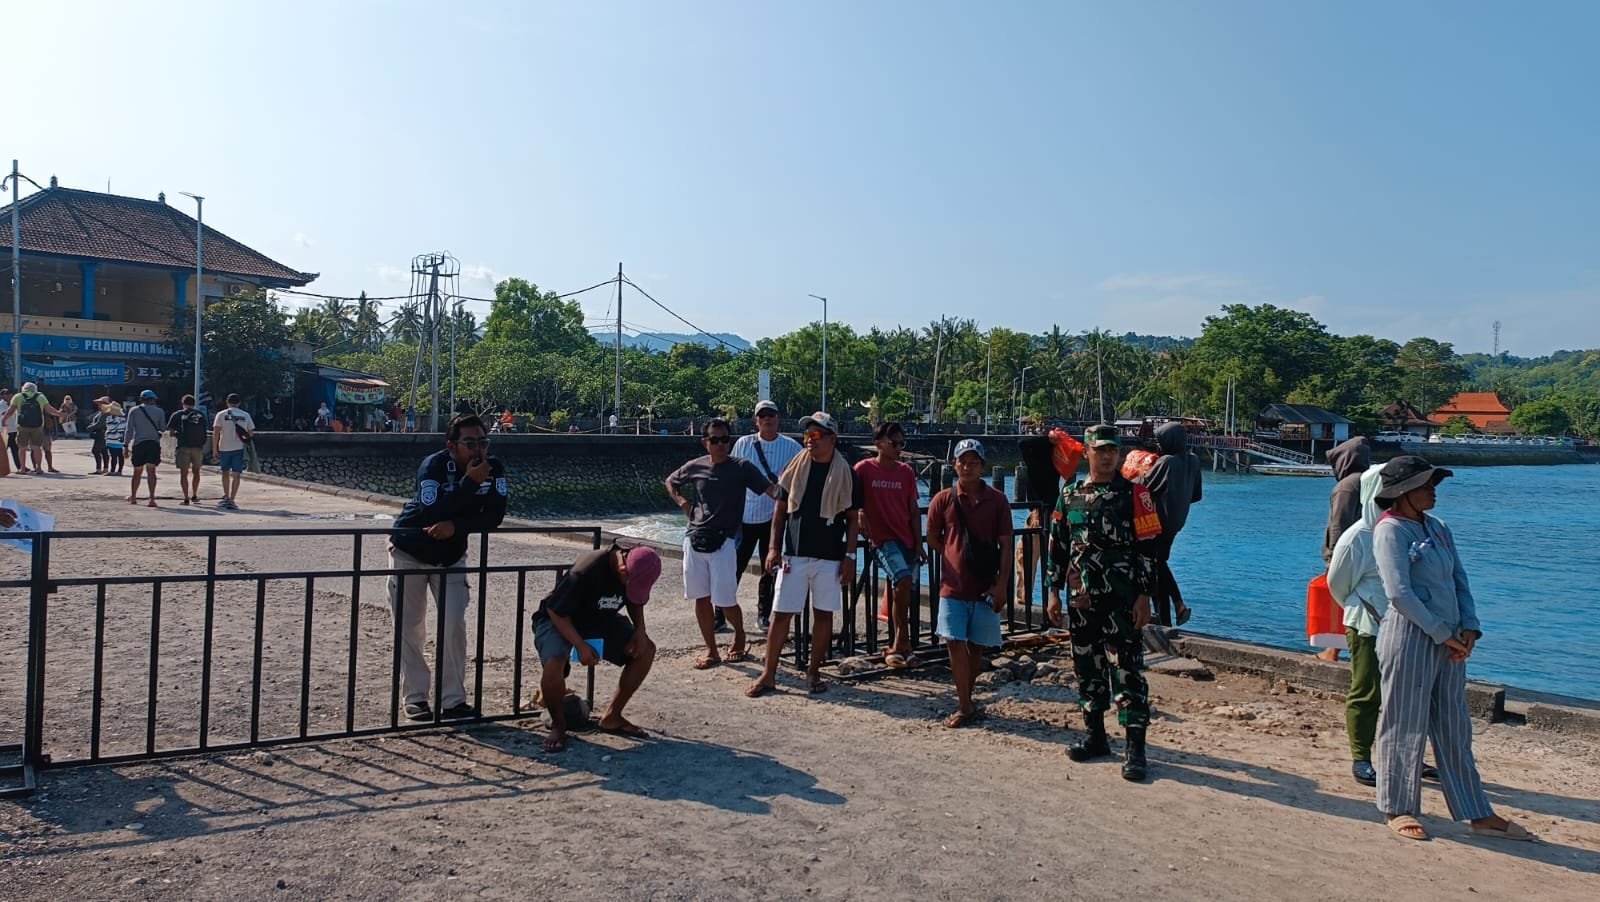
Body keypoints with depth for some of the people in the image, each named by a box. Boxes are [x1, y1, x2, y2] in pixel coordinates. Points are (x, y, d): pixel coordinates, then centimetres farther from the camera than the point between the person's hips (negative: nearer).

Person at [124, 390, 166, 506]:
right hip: (154, 443, -1)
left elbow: (129, 430, 1)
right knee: (151, 470, -7)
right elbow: (163, 429, 6)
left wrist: (126, 445, 4)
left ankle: (133, 497, 27)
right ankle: (152, 498, -19)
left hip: (138, 444, 1)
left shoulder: (134, 411, 4)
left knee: (137, 471, 14)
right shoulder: (159, 411, 2)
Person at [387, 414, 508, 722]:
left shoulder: (494, 469, -15)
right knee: (410, 630, 2)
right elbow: (431, 514, -38)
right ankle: (415, 698, 14)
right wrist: (469, 482, -40)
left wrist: (455, 526, -30)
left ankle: (453, 701, 6)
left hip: (451, 556, 3)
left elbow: (494, 517, -18)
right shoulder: (434, 466, -27)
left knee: (454, 627, -3)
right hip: (409, 552, -3)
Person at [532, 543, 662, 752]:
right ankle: (558, 726, -6)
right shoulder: (586, 571, -36)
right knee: (553, 666, -35)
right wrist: (581, 646, -27)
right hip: (558, 620, -6)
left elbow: (635, 602, 5)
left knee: (645, 650, -7)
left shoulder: (636, 571, -16)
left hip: (599, 620, 7)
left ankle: (611, 717, 7)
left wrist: (640, 629, -13)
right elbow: (555, 611, -26)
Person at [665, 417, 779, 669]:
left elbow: (771, 489, -10)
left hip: (722, 541, -3)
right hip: (695, 540, 4)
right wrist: (682, 502, 10)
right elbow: (670, 482, 25)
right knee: (701, 598, 7)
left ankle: (739, 635, 28)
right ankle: (711, 650, 20)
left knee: (725, 601, -2)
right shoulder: (695, 466, 7)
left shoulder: (742, 468, -2)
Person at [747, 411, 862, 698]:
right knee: (781, 613, 1)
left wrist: (849, 556, -4)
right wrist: (774, 547, -1)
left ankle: (814, 672, 20)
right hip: (793, 554, 1)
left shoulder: (846, 475, -1)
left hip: (829, 557, -1)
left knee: (824, 613, 6)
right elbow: (780, 509, 7)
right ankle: (768, 674, 9)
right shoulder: (795, 468, 3)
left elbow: (853, 518, 2)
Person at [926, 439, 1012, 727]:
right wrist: (957, 558, 2)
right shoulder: (943, 500, 0)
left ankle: (966, 700, 23)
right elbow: (932, 539, 9)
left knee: (977, 646, 8)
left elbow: (1005, 546, -1)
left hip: (985, 587, 1)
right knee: (956, 643, -6)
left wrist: (1001, 585, -7)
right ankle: (964, 707, 1)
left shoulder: (997, 500, 0)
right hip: (953, 587, 0)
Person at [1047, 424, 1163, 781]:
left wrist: (1144, 596, -9)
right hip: (1082, 599, 5)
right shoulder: (1070, 495, 9)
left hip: (1124, 599, -4)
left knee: (1130, 670, -6)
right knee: (1088, 667, 12)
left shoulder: (1135, 494, -2)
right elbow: (1057, 547, 12)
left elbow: (1147, 548, -4)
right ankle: (1096, 736, 26)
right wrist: (1054, 593, 8)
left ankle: (1135, 749, -2)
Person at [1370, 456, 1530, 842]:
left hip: (1449, 641, 8)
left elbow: (1460, 581, 14)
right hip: (1410, 637, -8)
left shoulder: (1437, 528, 14)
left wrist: (1469, 628, -1)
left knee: (1455, 727, 13)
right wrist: (1442, 634, -15)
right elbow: (1399, 593, -17)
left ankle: (1477, 814, 21)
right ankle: (1397, 810, 14)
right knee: (1405, 725, 2)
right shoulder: (1391, 530, -9)